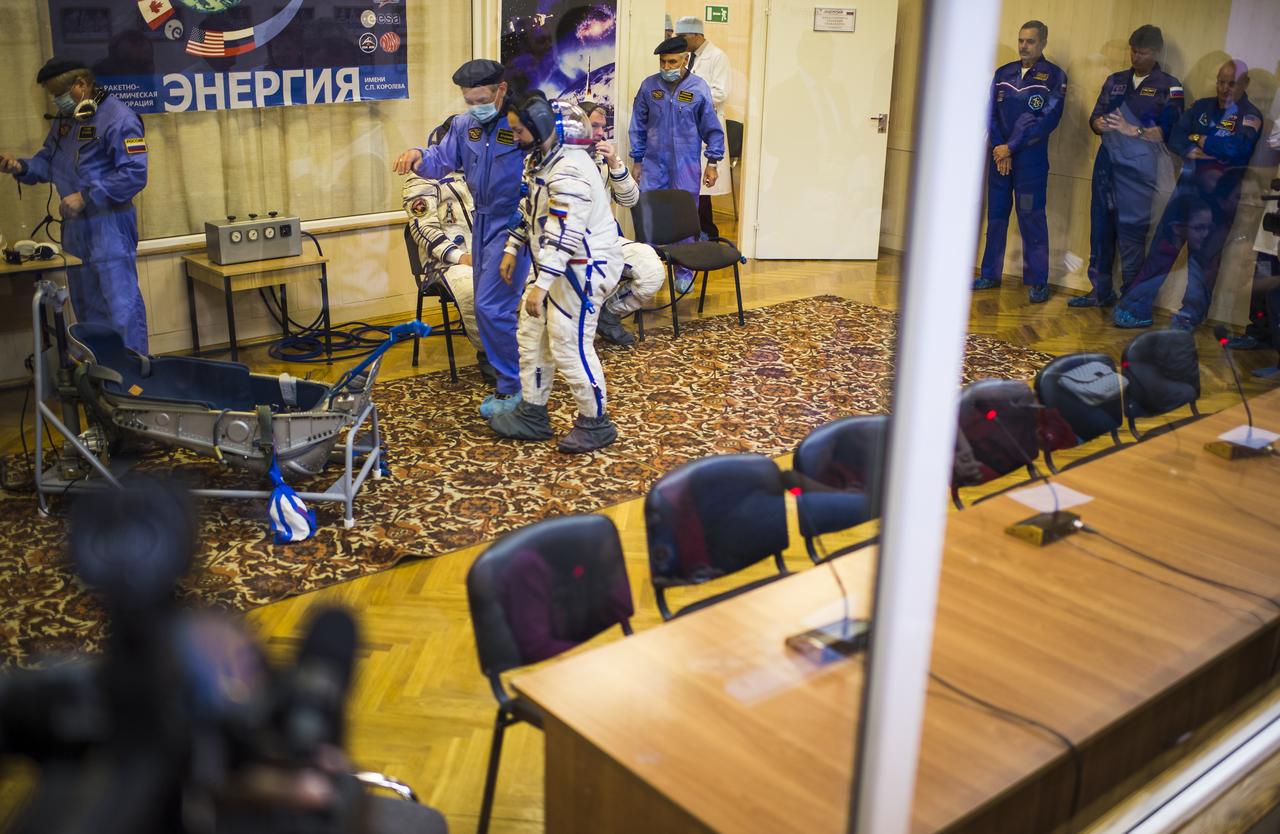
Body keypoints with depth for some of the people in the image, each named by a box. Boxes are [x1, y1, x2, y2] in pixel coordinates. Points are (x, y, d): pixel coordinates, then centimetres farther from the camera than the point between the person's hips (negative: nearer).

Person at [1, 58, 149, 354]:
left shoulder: (118, 118, -14)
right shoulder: (63, 118, 14)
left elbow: (134, 174, -21)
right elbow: (48, 160, 20)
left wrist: (85, 197, -23)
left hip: (109, 225, -9)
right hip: (74, 224, 9)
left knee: (120, 303, -9)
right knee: (86, 306, 16)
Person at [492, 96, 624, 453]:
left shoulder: (569, 171, -26)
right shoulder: (541, 159, 7)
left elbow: (564, 234, -32)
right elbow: (530, 209, 22)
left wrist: (541, 284, -34)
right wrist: (513, 248, 20)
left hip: (583, 267, -11)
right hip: (556, 264, 11)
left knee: (569, 345, -6)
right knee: (532, 333, 14)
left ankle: (596, 423, 10)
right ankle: (532, 414, 25)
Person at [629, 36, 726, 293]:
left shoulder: (699, 88, -4)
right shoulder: (649, 86, 0)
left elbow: (712, 129, 4)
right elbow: (638, 126, 8)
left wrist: (712, 163, 2)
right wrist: (637, 161, 8)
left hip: (686, 168, -1)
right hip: (654, 166, 1)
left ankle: (684, 273, 19)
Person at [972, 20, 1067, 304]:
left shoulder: (1054, 76, -3)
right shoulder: (1003, 73, 9)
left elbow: (1048, 119, -11)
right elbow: (991, 113, 5)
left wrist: (1011, 147, -13)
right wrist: (999, 149, -8)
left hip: (1031, 160, -4)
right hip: (999, 156, 4)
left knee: (1032, 219, -4)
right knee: (996, 216, 9)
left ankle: (1037, 282, 1)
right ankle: (990, 275, 17)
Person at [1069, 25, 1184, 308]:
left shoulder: (1168, 87, 2)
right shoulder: (1115, 81, 15)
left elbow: (1168, 131, -6)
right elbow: (1095, 117, 12)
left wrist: (1132, 130, -18)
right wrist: (1101, 124, -11)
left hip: (1139, 168, -5)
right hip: (1107, 161, 5)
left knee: (1131, 231, -6)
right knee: (1100, 227, 7)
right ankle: (1101, 291, 17)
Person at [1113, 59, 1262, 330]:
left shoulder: (1250, 116, -5)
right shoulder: (1202, 107, 11)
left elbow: (1237, 149, -22)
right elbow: (1175, 138, 4)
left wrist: (1201, 140, -9)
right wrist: (1191, 151, -16)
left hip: (1218, 197, -4)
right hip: (1187, 186, 4)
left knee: (1203, 256, 2)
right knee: (1162, 247, 3)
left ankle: (1190, 318, 12)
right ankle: (1137, 308, 7)